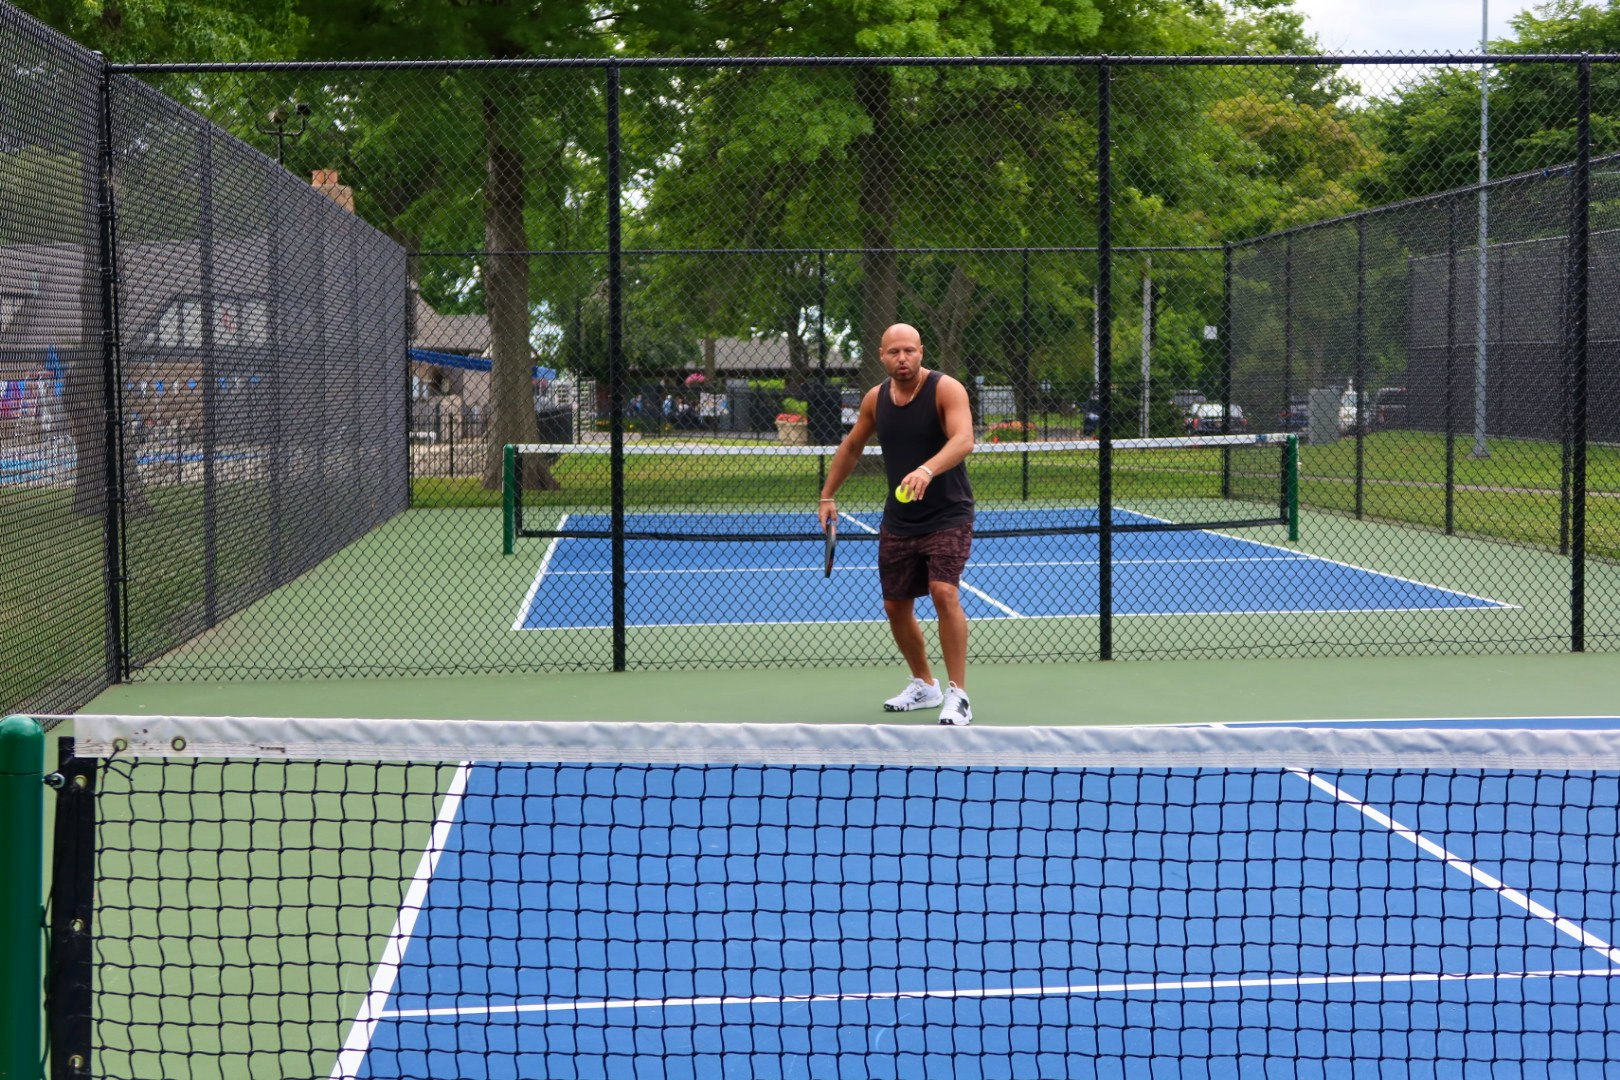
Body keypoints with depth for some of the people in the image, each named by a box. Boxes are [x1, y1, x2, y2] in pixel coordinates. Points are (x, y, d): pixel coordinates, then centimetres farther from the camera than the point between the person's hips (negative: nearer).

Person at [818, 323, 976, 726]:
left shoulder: (946, 389, -15)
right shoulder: (876, 398, 3)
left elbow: (963, 440, -33)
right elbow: (851, 446, 21)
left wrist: (927, 470, -49)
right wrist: (828, 495, 18)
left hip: (948, 516, -6)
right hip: (898, 522, 6)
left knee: (944, 592, -24)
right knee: (896, 606, 10)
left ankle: (958, 696, -17)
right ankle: (924, 685, 33)